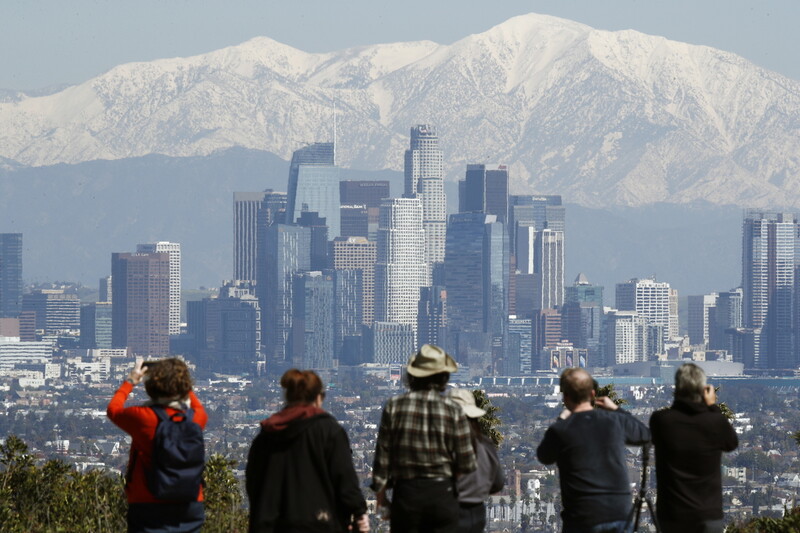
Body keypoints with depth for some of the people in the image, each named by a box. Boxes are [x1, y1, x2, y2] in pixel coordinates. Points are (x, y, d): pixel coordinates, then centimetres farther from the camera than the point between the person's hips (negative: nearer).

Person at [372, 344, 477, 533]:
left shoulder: (394, 406, -3)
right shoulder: (453, 410, -4)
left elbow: (382, 455, -1)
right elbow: (466, 464, -3)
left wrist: (380, 489, 9)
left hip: (405, 493, 0)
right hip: (442, 494, 0)